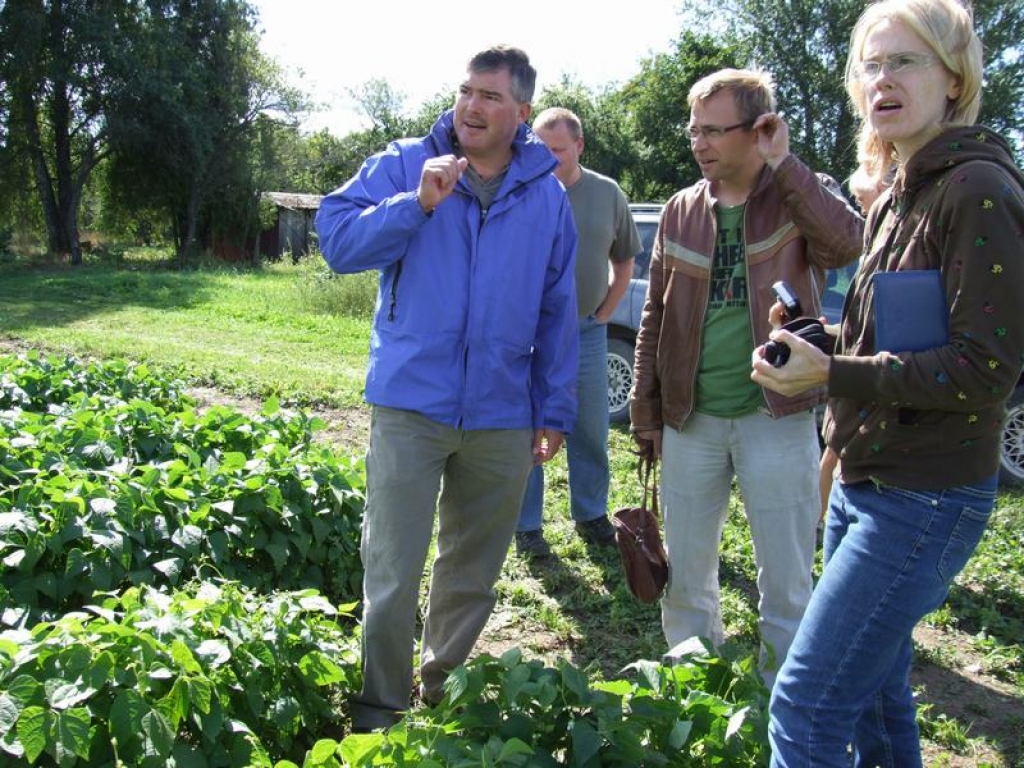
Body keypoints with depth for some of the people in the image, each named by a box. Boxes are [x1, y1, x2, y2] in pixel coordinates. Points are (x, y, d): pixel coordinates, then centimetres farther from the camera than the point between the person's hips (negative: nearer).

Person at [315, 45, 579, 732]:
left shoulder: (548, 195, 7)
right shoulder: (403, 166, 1)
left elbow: (558, 313, 10)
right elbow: (338, 239, -9)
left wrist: (556, 409, 9)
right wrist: (418, 203, -21)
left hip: (503, 417, 3)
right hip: (410, 404, -3)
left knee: (474, 573, 15)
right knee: (392, 574, -1)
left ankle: (443, 688, 35)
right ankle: (380, 711, 17)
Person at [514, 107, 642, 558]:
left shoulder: (608, 195, 2)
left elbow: (624, 266, 13)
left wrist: (601, 315, 6)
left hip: (587, 331, 3)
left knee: (591, 431, 12)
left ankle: (591, 515, 29)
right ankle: (527, 526, 15)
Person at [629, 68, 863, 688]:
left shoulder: (802, 196, -2)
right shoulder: (682, 212, 7)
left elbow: (847, 242, -26)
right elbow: (655, 317, 11)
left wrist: (783, 163, -19)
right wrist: (645, 411, 8)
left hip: (777, 417, -3)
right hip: (691, 419, 4)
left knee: (787, 586, 5)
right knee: (686, 577, 14)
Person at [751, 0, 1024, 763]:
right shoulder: (897, 197, 14)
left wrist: (831, 374, -24)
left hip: (926, 498, -9)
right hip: (865, 483, 9)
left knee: (805, 706, -9)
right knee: (873, 694, 18)